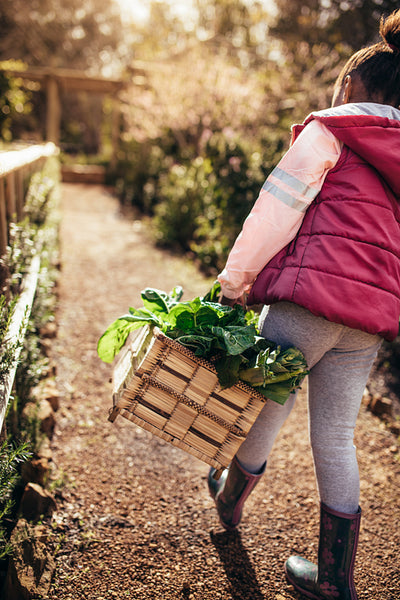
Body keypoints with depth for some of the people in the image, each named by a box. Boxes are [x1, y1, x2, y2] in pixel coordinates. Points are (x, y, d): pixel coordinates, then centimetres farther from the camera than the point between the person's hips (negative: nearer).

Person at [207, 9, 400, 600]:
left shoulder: (329, 131, 2)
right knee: (335, 440, 13)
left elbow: (279, 206, -6)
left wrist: (237, 275, -4)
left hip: (313, 295, -6)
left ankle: (229, 501, 41)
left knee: (266, 407, 14)